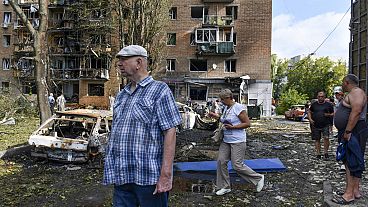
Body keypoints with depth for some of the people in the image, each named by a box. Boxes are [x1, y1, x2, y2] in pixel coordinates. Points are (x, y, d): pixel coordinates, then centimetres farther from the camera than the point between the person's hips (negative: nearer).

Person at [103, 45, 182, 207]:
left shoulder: (159, 90, -6)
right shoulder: (121, 95, 14)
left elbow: (170, 133, -13)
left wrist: (166, 175, -19)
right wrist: (112, 171, 14)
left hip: (148, 177, -6)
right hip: (121, 177, 6)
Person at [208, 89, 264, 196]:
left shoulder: (238, 107, -14)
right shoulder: (226, 108, 12)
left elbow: (247, 123, -15)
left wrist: (232, 127, -21)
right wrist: (217, 116, 14)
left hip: (237, 141, -9)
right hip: (226, 140, 9)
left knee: (237, 165, -6)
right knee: (221, 161, 2)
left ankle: (258, 178, 16)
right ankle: (225, 187, 16)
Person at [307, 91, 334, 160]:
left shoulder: (328, 105, 6)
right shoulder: (314, 104, 10)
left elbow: (333, 114, 11)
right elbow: (309, 112, 20)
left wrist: (329, 115, -11)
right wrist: (310, 119, 5)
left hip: (325, 125, -2)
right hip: (315, 125, 2)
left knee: (326, 138, -17)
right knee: (317, 139, 7)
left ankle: (326, 152, 0)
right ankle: (318, 154, 16)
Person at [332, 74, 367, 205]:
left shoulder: (356, 92, -11)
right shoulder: (352, 94, 23)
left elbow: (356, 112, -24)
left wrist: (347, 131, -26)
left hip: (354, 132, -11)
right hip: (349, 132, 11)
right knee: (350, 161, 11)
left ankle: (349, 194, -9)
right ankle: (356, 191, 17)